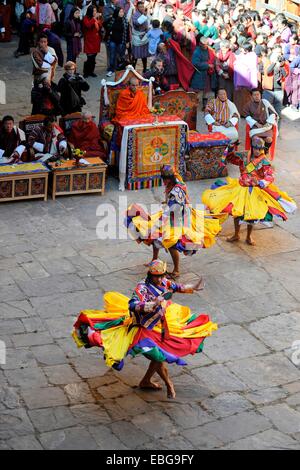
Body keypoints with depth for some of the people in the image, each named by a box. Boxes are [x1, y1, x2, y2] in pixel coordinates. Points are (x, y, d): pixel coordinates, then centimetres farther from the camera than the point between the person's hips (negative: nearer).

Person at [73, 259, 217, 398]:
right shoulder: (142, 288, -27)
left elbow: (175, 287, 18)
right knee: (159, 358, -3)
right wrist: (153, 304, -49)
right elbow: (133, 306, -40)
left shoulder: (164, 282, -4)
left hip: (162, 326, 8)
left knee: (160, 355, 19)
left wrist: (192, 288, 22)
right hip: (148, 330, -8)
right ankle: (169, 384, 24)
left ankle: (146, 381, 40)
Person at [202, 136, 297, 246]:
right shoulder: (244, 157, -3)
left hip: (256, 191, -3)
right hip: (241, 188, 3)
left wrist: (261, 182, -40)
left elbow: (270, 176, -22)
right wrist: (230, 150, -10)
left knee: (251, 214, 5)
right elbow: (230, 158, 10)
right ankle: (236, 235, 29)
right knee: (236, 211, 8)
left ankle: (248, 237, 27)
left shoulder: (264, 162, -13)